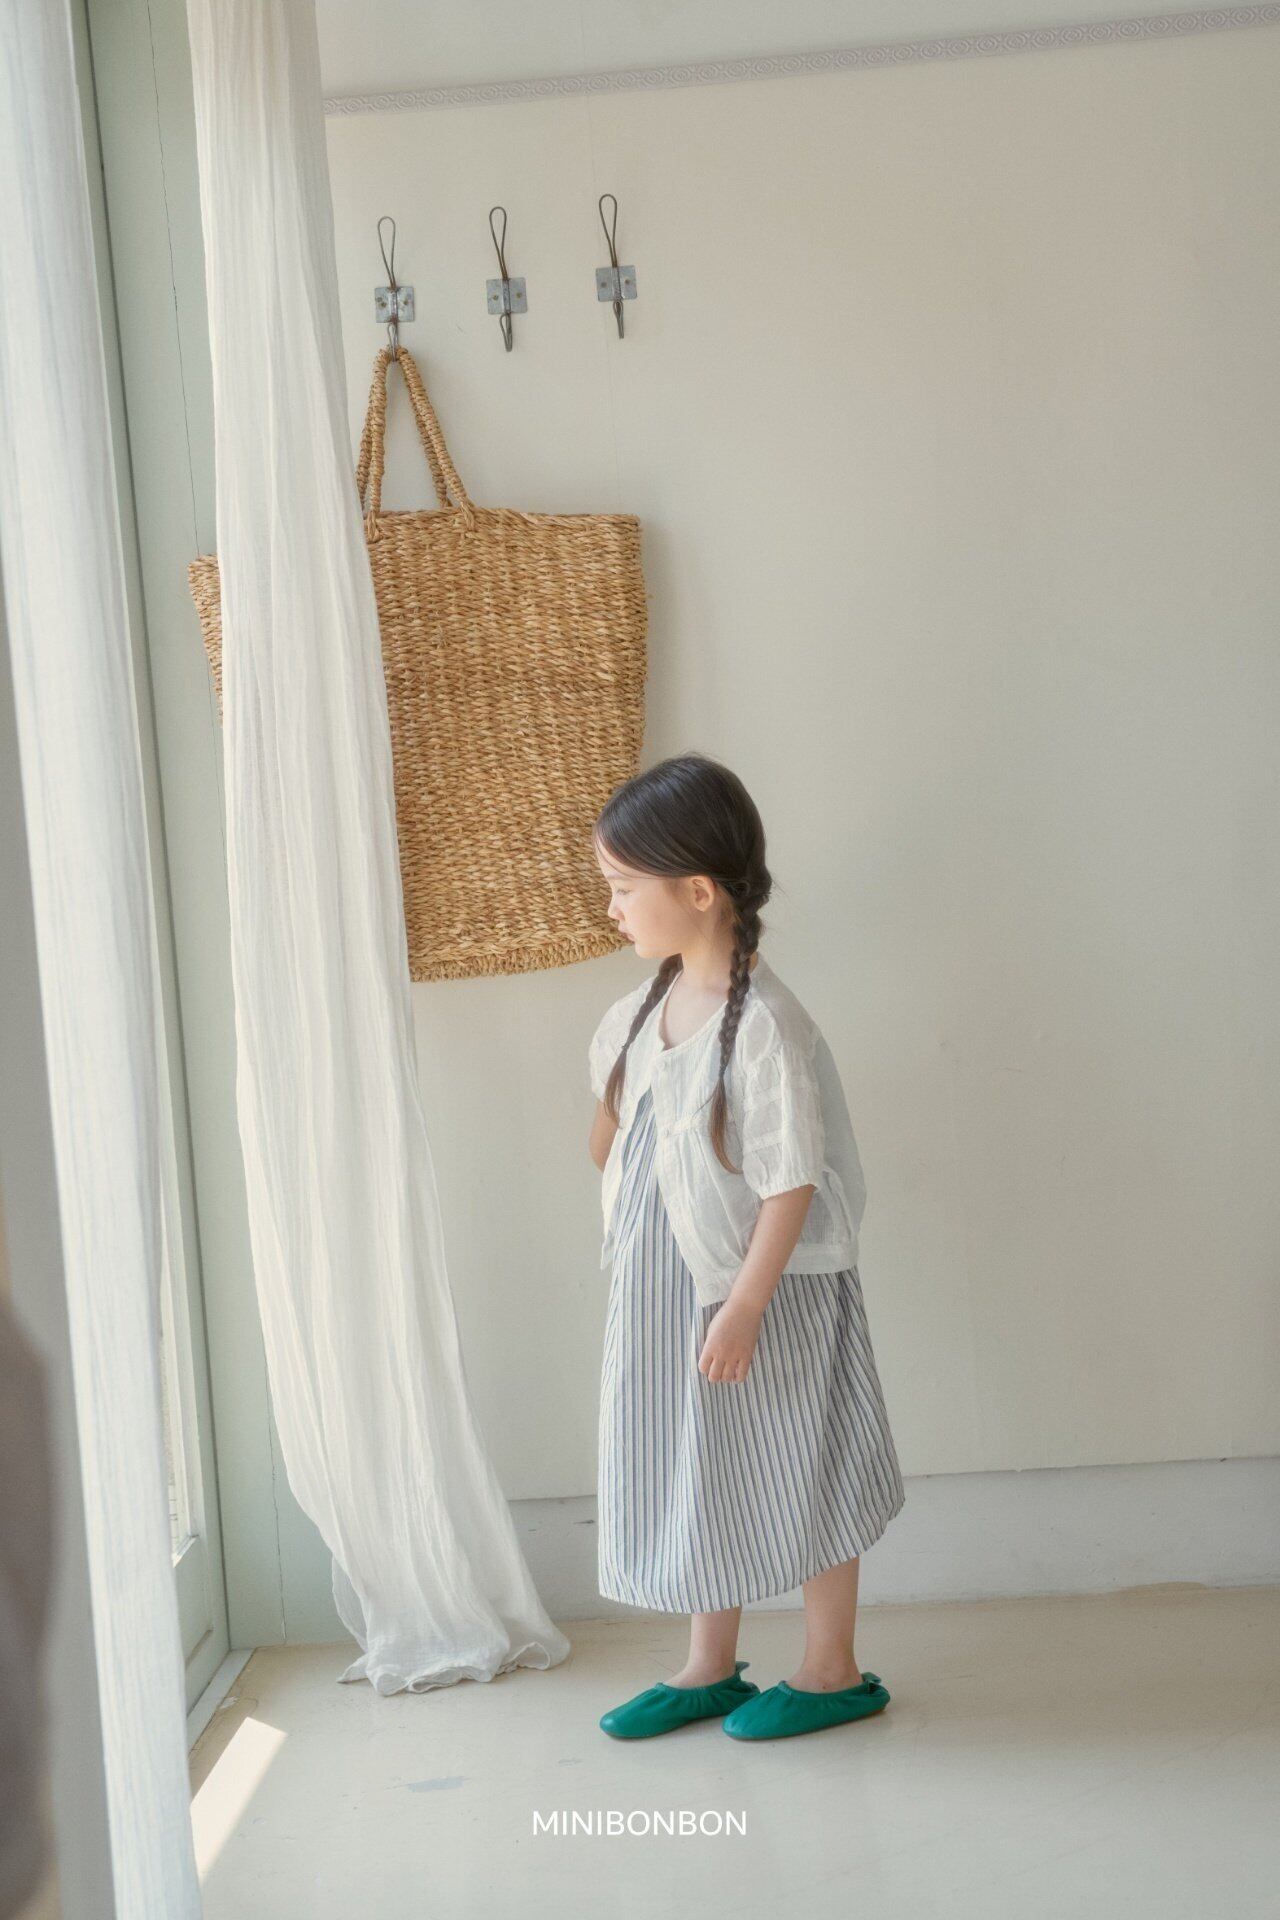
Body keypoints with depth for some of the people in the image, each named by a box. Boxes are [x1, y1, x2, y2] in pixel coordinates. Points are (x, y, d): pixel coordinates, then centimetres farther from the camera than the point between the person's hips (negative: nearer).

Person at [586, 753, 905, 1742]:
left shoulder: (764, 1026, -25)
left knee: (795, 1471, 7)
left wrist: (743, 1310, -22)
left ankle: (834, 1671, 24)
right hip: (667, 1285, 8)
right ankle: (710, 1669, 31)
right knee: (689, 1471, 16)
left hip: (765, 1288, -8)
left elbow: (792, 1184, -23)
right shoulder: (657, 1002, 0)